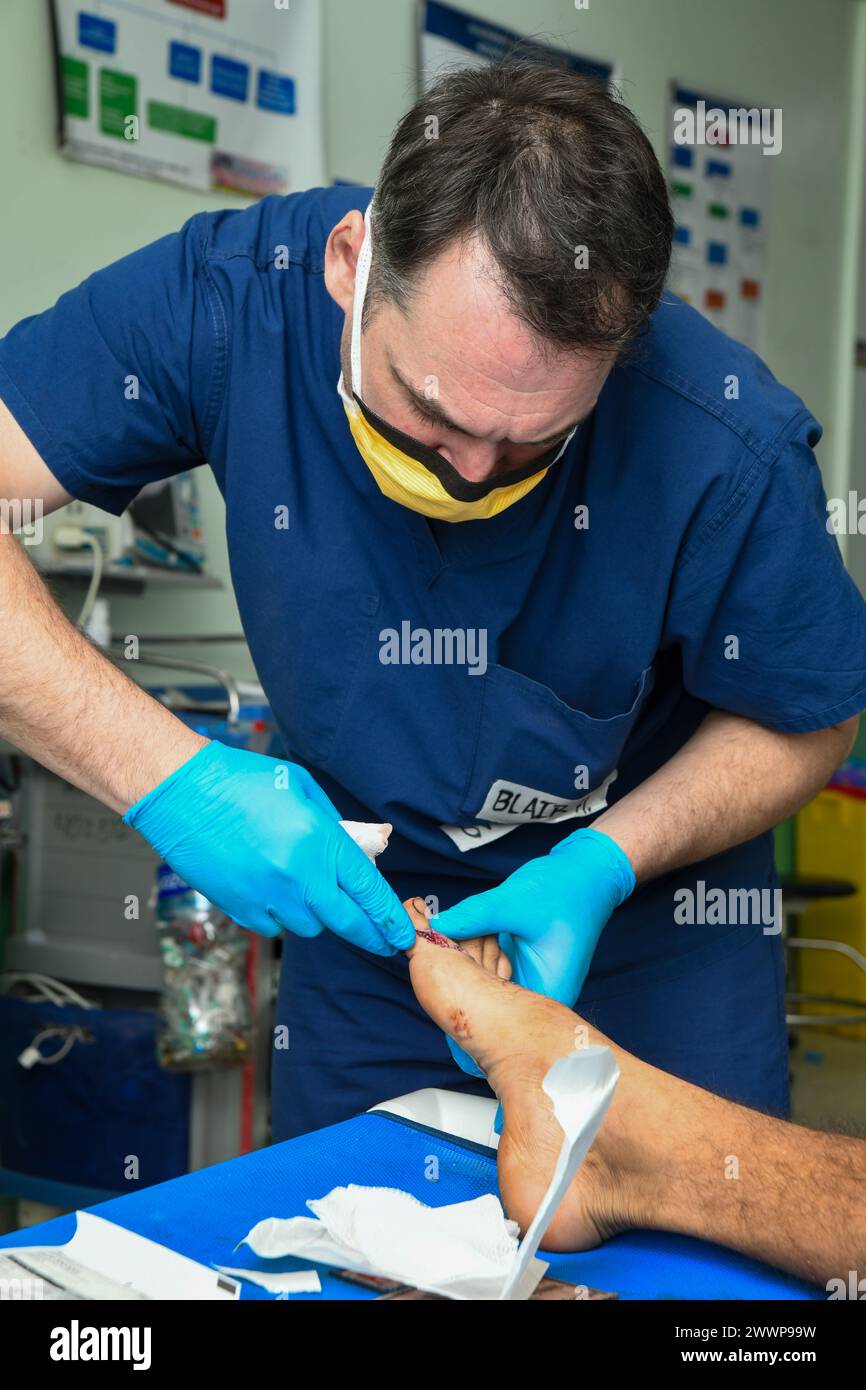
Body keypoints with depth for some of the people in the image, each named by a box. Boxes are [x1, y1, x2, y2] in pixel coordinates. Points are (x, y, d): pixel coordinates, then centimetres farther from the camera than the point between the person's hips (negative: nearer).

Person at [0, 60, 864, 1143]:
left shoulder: (732, 452, -29)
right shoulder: (228, 299, -26)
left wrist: (603, 865, -26)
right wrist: (167, 774, -37)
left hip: (653, 924, -1)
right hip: (362, 898, 2)